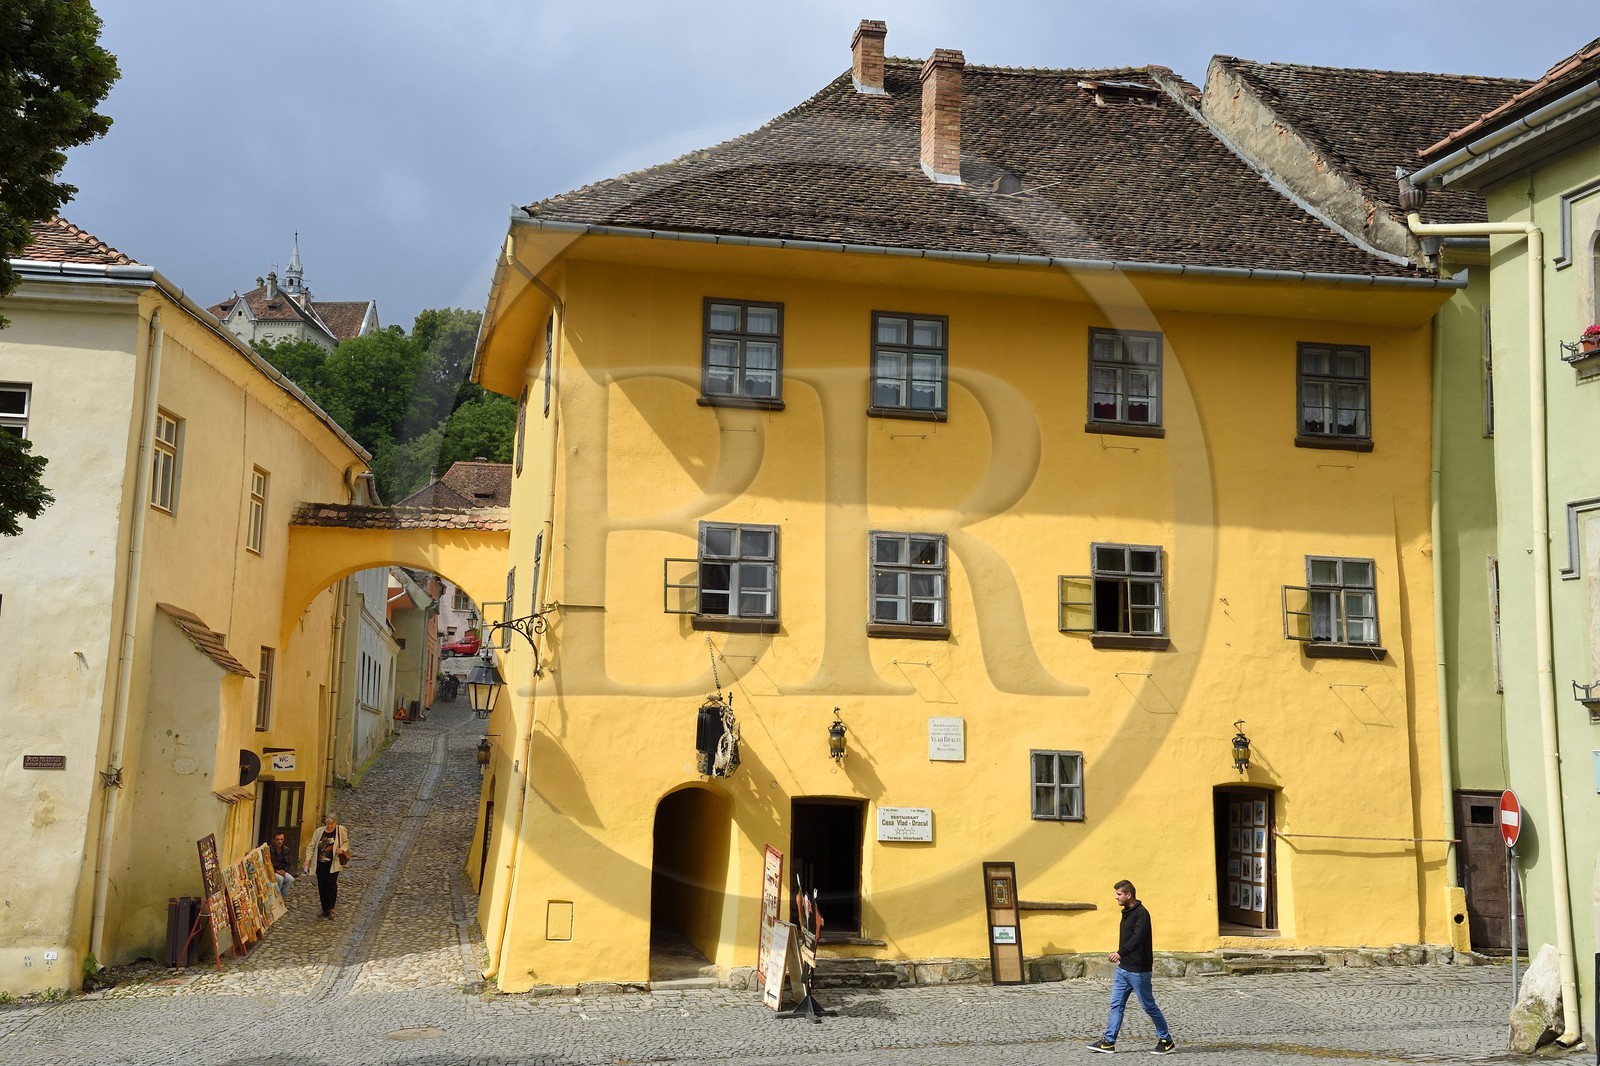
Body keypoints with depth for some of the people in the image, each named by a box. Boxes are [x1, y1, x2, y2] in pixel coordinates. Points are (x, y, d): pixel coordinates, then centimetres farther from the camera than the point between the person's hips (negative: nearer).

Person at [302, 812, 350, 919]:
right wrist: (307, 859, -4)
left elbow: (346, 842, 9)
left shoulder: (341, 830, -2)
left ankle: (331, 908, -1)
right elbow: (311, 846, 6)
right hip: (320, 864, 3)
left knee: (331, 883, -13)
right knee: (322, 886, 5)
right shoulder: (319, 832, 3)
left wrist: (342, 849, -11)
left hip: (333, 864, -3)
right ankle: (325, 910, 17)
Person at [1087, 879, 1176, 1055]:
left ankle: (1167, 1041, 16)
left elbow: (1137, 938, -28)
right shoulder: (1127, 913, 12)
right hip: (1123, 968, 9)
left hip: (1138, 970, -9)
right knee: (1116, 1004, 6)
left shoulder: (1142, 913, -17)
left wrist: (1121, 953, -37)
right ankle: (1109, 1042, 8)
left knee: (1149, 1006, 2)